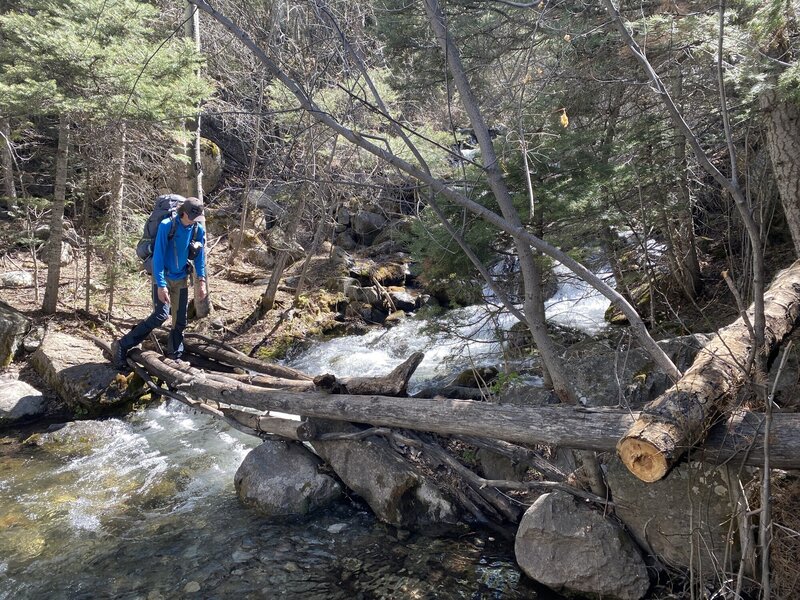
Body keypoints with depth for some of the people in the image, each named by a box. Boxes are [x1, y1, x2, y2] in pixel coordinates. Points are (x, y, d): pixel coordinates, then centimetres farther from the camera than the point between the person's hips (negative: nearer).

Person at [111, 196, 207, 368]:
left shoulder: (198, 229, -3)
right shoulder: (166, 225, -18)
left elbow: (199, 256, 7)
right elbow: (158, 256, -19)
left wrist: (201, 281, 1)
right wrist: (161, 285, -23)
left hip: (181, 279, 5)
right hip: (163, 277, -5)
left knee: (180, 321, 4)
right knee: (161, 315, -19)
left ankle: (175, 357, 16)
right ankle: (121, 346, -9)